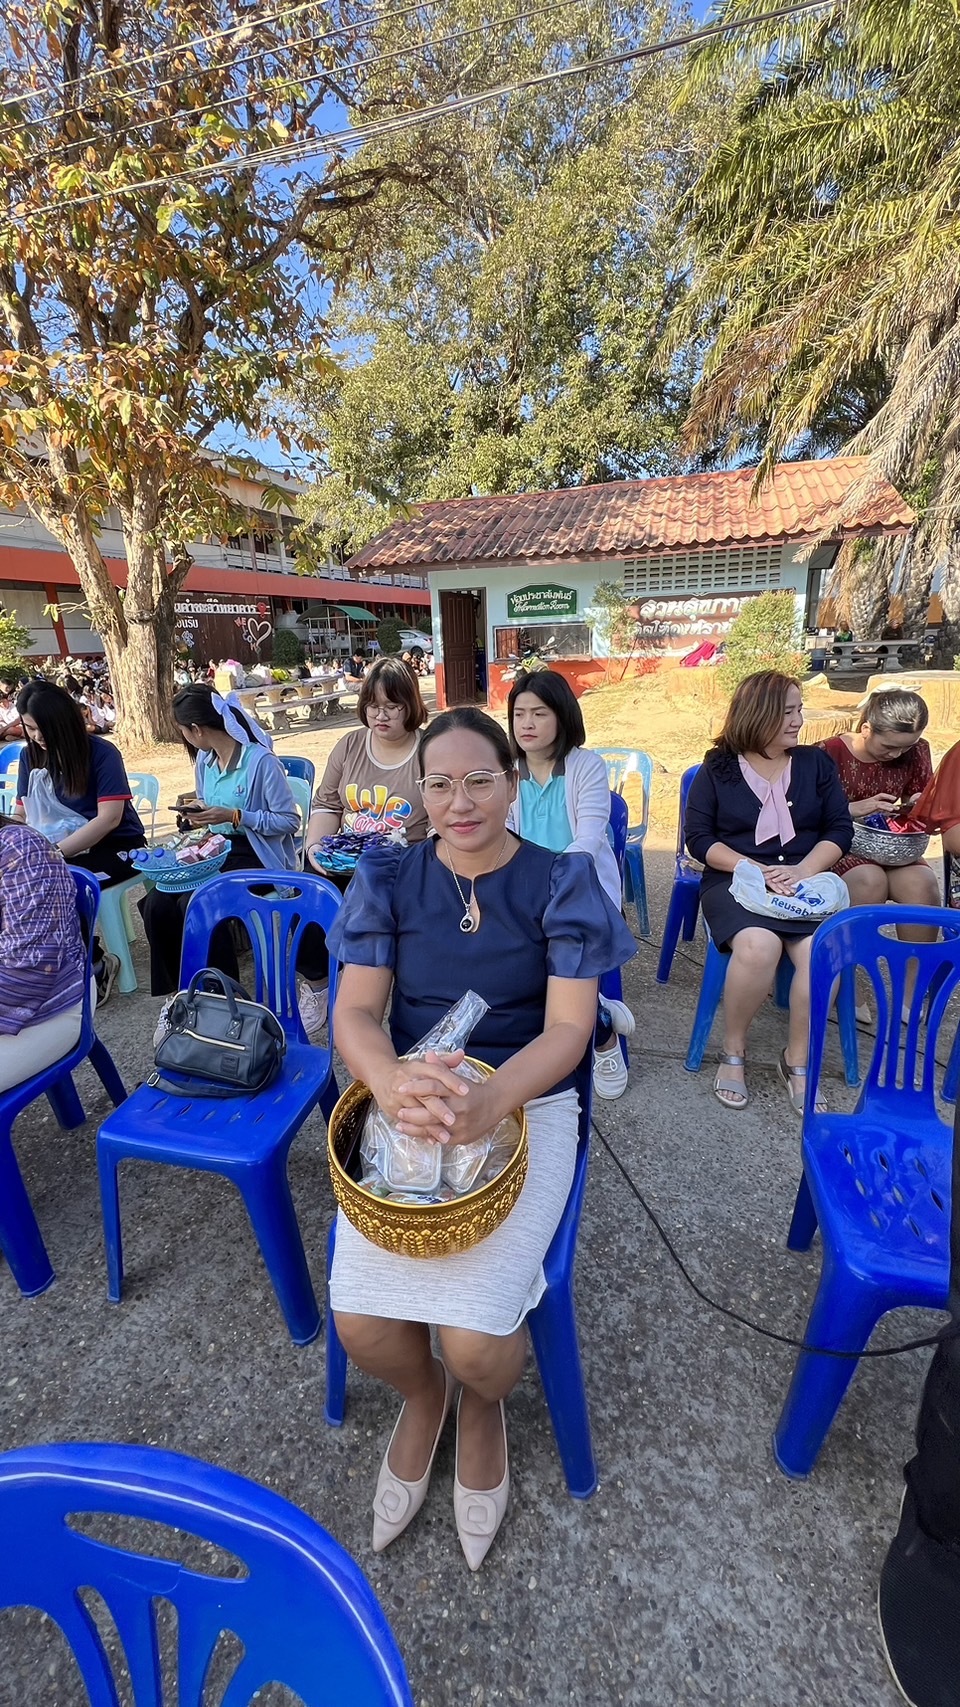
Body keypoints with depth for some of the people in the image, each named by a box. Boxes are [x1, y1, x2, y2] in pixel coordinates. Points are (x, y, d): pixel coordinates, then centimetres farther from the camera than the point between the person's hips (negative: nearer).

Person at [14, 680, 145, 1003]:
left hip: (117, 847, -6)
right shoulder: (30, 755, 4)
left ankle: (95, 965, -4)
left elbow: (109, 818, -19)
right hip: (67, 849, 6)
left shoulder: (102, 752, -13)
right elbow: (23, 813, 8)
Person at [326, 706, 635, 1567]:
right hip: (406, 1098, 2)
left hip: (527, 1103, -1)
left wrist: (489, 1102, -32)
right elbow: (356, 1012, -7)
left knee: (474, 1339, -15)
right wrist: (392, 1083, -30)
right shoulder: (388, 877, -2)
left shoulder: (560, 881, -7)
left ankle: (482, 1403, 26)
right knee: (361, 1324, -11)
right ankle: (424, 1392, 28)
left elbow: (568, 1027, -13)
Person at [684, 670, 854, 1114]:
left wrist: (804, 869, -11)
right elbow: (698, 837, -2)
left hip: (804, 881, 3)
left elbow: (840, 828, 8)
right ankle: (733, 1052, -8)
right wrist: (756, 870, -14)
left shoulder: (817, 763, 13)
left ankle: (797, 1060, -4)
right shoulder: (718, 767, 5)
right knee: (758, 946, -34)